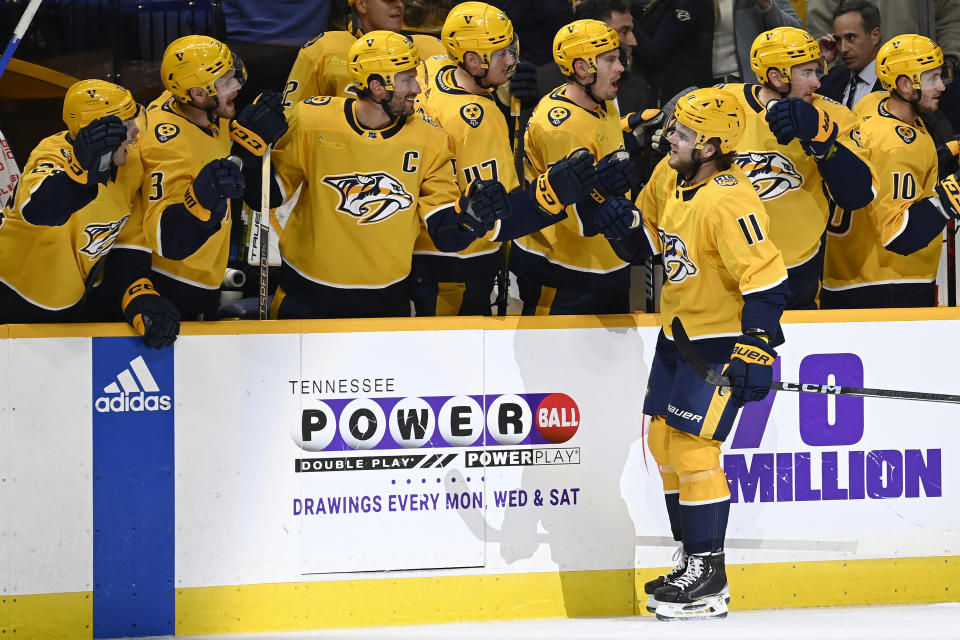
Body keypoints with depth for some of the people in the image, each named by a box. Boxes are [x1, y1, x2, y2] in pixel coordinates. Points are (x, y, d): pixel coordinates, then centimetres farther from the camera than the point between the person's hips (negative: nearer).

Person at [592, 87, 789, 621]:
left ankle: (710, 579, -4)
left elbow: (766, 281, -27)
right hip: (677, 332, 9)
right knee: (664, 441, 13)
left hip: (723, 340, -9)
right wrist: (623, 221, -5)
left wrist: (755, 351, -30)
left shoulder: (730, 202, -26)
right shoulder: (668, 177, 1)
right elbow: (646, 240, 17)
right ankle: (693, 563, 25)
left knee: (692, 447, -12)